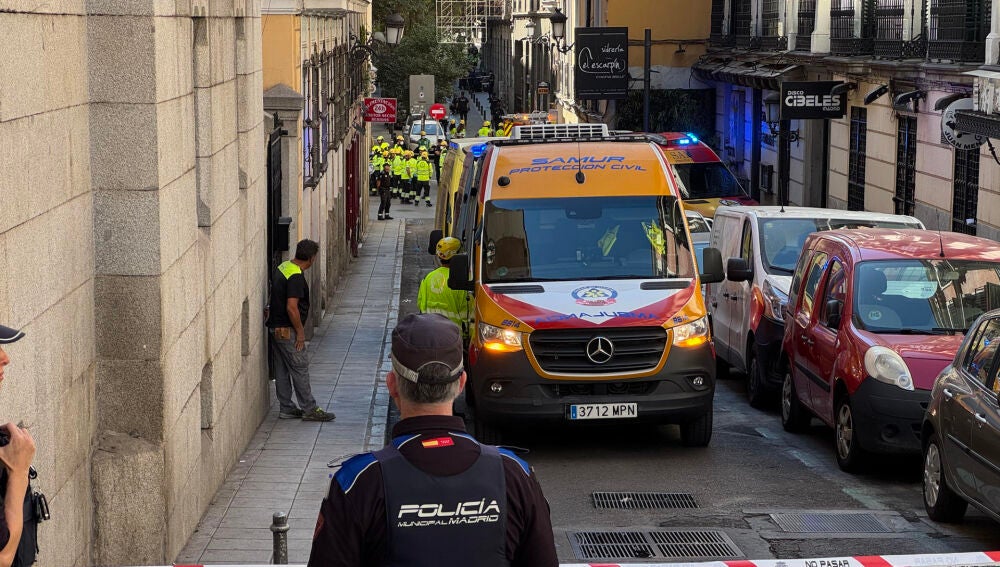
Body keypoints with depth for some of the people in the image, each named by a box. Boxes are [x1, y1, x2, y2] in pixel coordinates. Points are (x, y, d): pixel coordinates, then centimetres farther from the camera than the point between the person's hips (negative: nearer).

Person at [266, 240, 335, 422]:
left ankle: (286, 408, 19)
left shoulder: (282, 268, 8)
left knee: (282, 370, 13)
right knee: (300, 368, -2)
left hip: (275, 327, 9)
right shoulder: (296, 277, -22)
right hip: (287, 330, -9)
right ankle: (309, 409, 4)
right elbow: (291, 307, -25)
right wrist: (300, 332, -16)